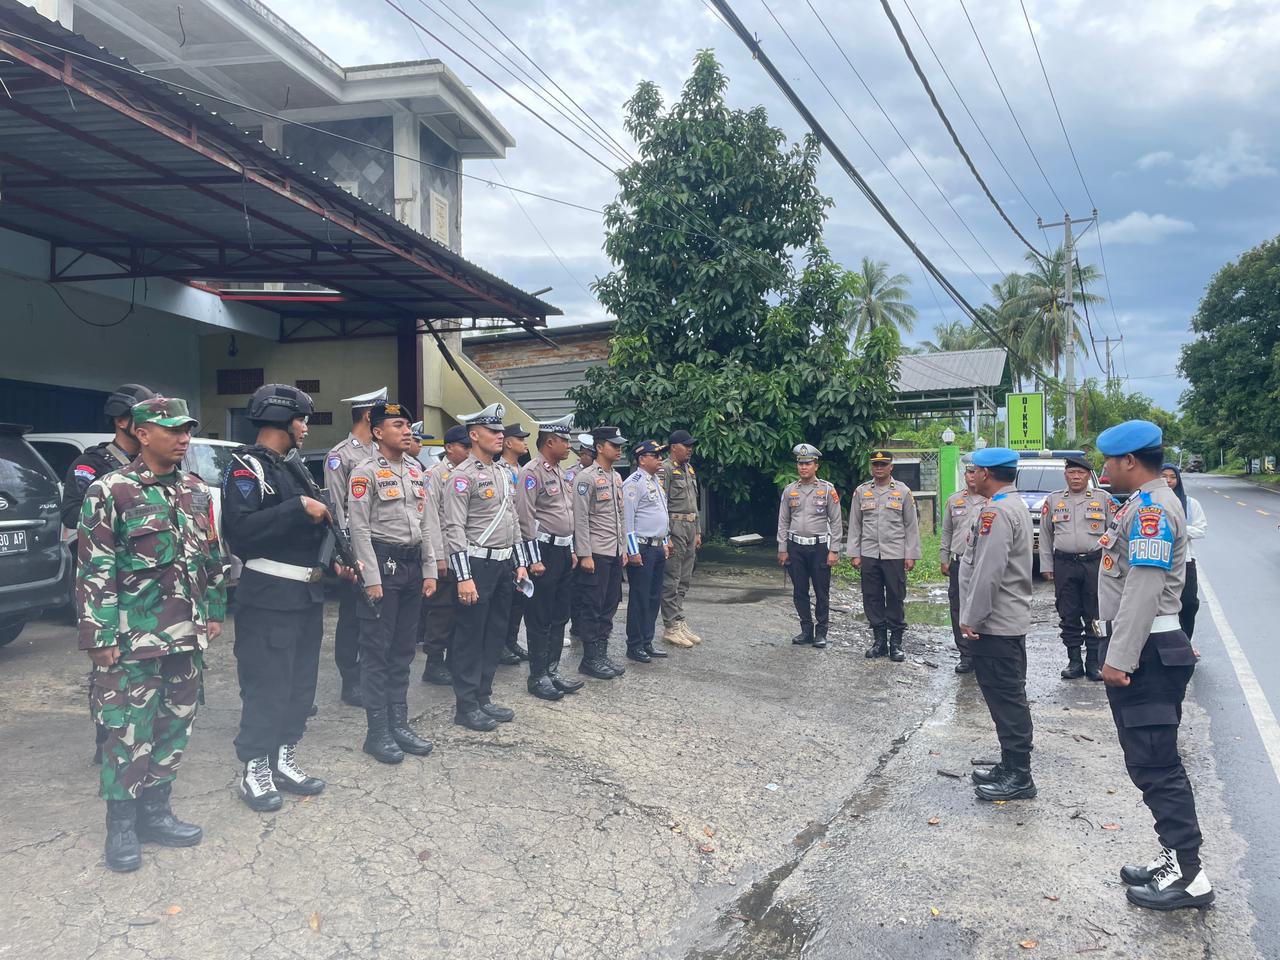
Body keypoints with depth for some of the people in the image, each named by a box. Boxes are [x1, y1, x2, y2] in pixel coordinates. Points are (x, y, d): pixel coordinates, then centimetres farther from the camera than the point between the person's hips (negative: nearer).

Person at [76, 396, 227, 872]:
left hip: (187, 636, 6)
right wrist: (100, 635, -12)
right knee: (129, 732, 3)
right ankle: (121, 826, 18)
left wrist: (214, 612, 14)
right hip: (134, 638, -5)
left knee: (176, 725, 13)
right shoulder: (110, 492, -8)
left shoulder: (196, 490, 9)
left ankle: (155, 811, 28)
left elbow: (212, 556, 15)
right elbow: (94, 570, -10)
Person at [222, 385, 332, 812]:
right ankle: (255, 771, 13)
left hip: (307, 595, 9)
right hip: (268, 599, -9)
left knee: (301, 684, 14)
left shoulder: (293, 468, 17)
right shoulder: (246, 467, -10)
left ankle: (284, 760, 27)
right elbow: (241, 528, -25)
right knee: (266, 688, -1)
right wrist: (300, 508, -23)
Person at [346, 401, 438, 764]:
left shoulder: (415, 471, 13)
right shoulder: (365, 472, -8)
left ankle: (399, 723, 23)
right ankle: (378, 732, 9)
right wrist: (371, 578, -16)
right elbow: (359, 528, -12)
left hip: (412, 564, 7)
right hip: (382, 563, -7)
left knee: (404, 649, 13)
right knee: (376, 651, 1)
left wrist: (429, 570, 11)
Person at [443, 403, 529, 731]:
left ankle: (484, 697, 25)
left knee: (496, 634, 13)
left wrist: (520, 564, 14)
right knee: (470, 636, 1)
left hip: (504, 564, 8)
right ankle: (466, 707, 11)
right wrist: (464, 577, -20)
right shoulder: (463, 475, -11)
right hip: (478, 564, -8)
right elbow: (454, 529, -16)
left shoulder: (505, 475, 14)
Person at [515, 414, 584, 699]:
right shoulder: (531, 472, -13)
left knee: (559, 617, 13)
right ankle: (537, 678, 8)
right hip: (544, 551, -9)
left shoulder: (559, 472, 16)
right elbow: (526, 518, -17)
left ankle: (552, 671, 22)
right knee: (540, 619, -1)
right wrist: (535, 559, -19)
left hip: (563, 550, 9)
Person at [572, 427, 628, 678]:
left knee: (610, 606, 12)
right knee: (593, 608, -1)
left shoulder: (616, 477, 14)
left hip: (615, 553, 8)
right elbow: (580, 518, -14)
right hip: (595, 553, -8)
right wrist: (585, 554, -17)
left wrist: (622, 549, 16)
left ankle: (602, 655, 21)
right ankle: (590, 659, 9)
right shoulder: (586, 477, -11)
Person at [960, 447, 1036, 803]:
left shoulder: (996, 512, -19)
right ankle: (1011, 766, 27)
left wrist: (971, 618, -16)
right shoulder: (1015, 505, 16)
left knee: (1006, 698, -3)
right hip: (1010, 619, 11)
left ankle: (1018, 776, 5)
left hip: (995, 623, -11)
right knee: (1008, 696, 17)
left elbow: (988, 572, -24)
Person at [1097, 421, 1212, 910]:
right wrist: (1115, 650, 21)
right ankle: (1174, 857, 26)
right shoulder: (1144, 504, 16)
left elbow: (1144, 590, -24)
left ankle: (1188, 874, 5)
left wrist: (1119, 659, -23)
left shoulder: (1152, 508, -17)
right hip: (1142, 650, 11)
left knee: (1155, 764, -4)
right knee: (1151, 762, 16)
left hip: (1147, 654, -10)